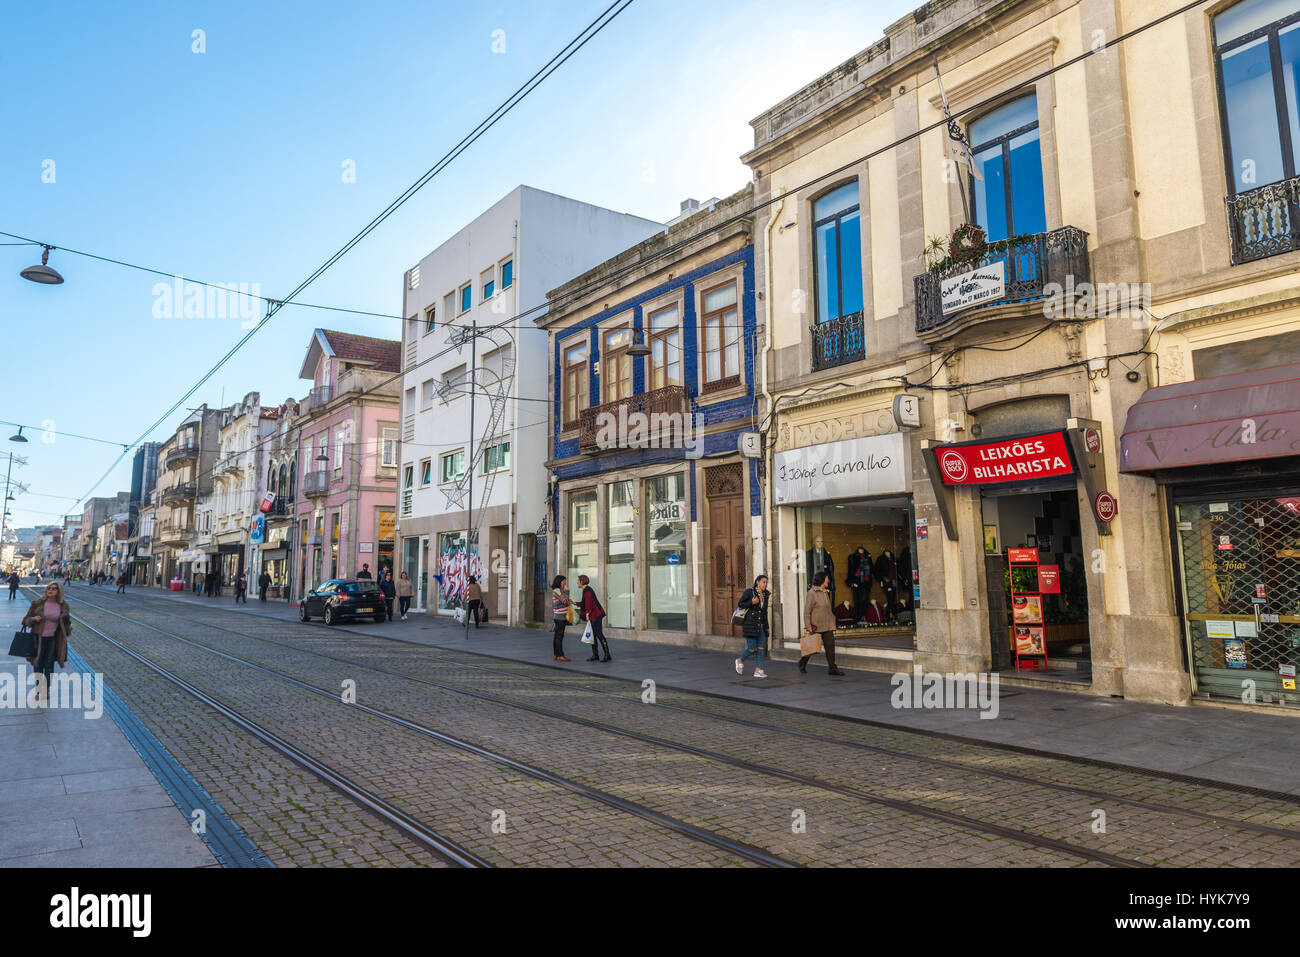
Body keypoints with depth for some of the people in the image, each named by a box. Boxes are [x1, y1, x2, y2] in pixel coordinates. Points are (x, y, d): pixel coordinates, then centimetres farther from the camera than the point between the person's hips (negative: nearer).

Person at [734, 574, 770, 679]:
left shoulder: (765, 594, 9)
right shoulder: (749, 592, -9)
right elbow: (740, 604, -2)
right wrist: (751, 602, -20)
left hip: (761, 625, 6)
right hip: (750, 624, -6)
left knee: (762, 648, -2)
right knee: (752, 649, -6)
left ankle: (758, 670, 3)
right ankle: (740, 660, 21)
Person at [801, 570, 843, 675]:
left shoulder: (825, 592, 12)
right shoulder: (812, 593, -11)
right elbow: (807, 611, -14)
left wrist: (832, 621, 19)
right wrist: (808, 626, -18)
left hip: (827, 625, 6)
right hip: (816, 626, -6)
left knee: (830, 645, -3)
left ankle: (832, 668, -1)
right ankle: (802, 663, 26)